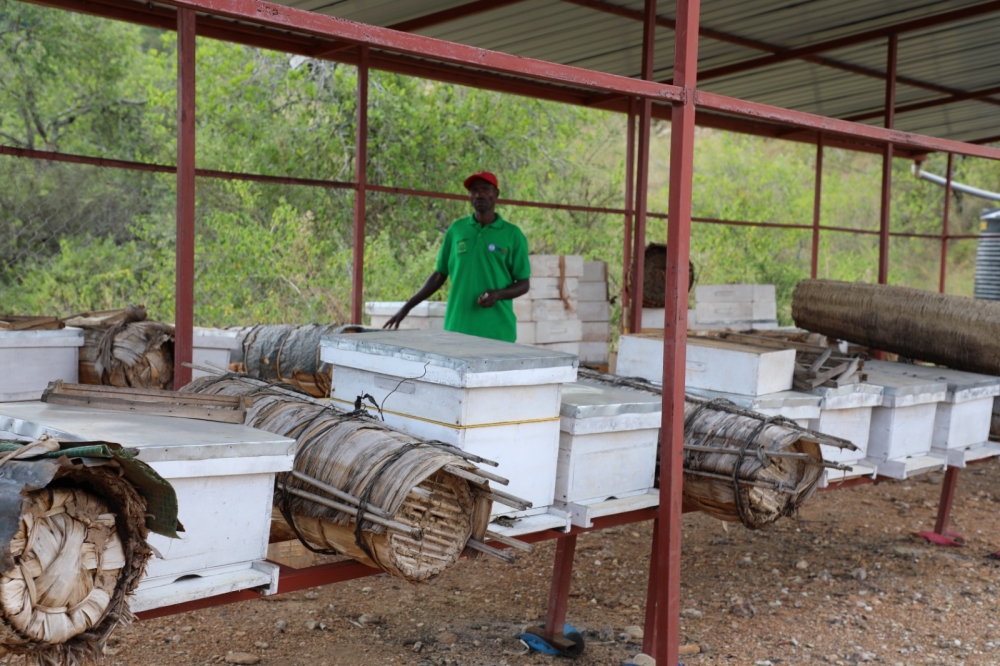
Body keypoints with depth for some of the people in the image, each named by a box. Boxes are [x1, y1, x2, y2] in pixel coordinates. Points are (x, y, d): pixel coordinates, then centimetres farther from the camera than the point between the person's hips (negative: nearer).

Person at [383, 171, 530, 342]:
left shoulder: (513, 234, 1)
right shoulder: (456, 229, 8)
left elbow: (524, 283, 4)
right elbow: (440, 275, 12)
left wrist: (498, 294, -16)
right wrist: (407, 307, 8)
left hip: (497, 332, -2)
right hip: (457, 328, 2)